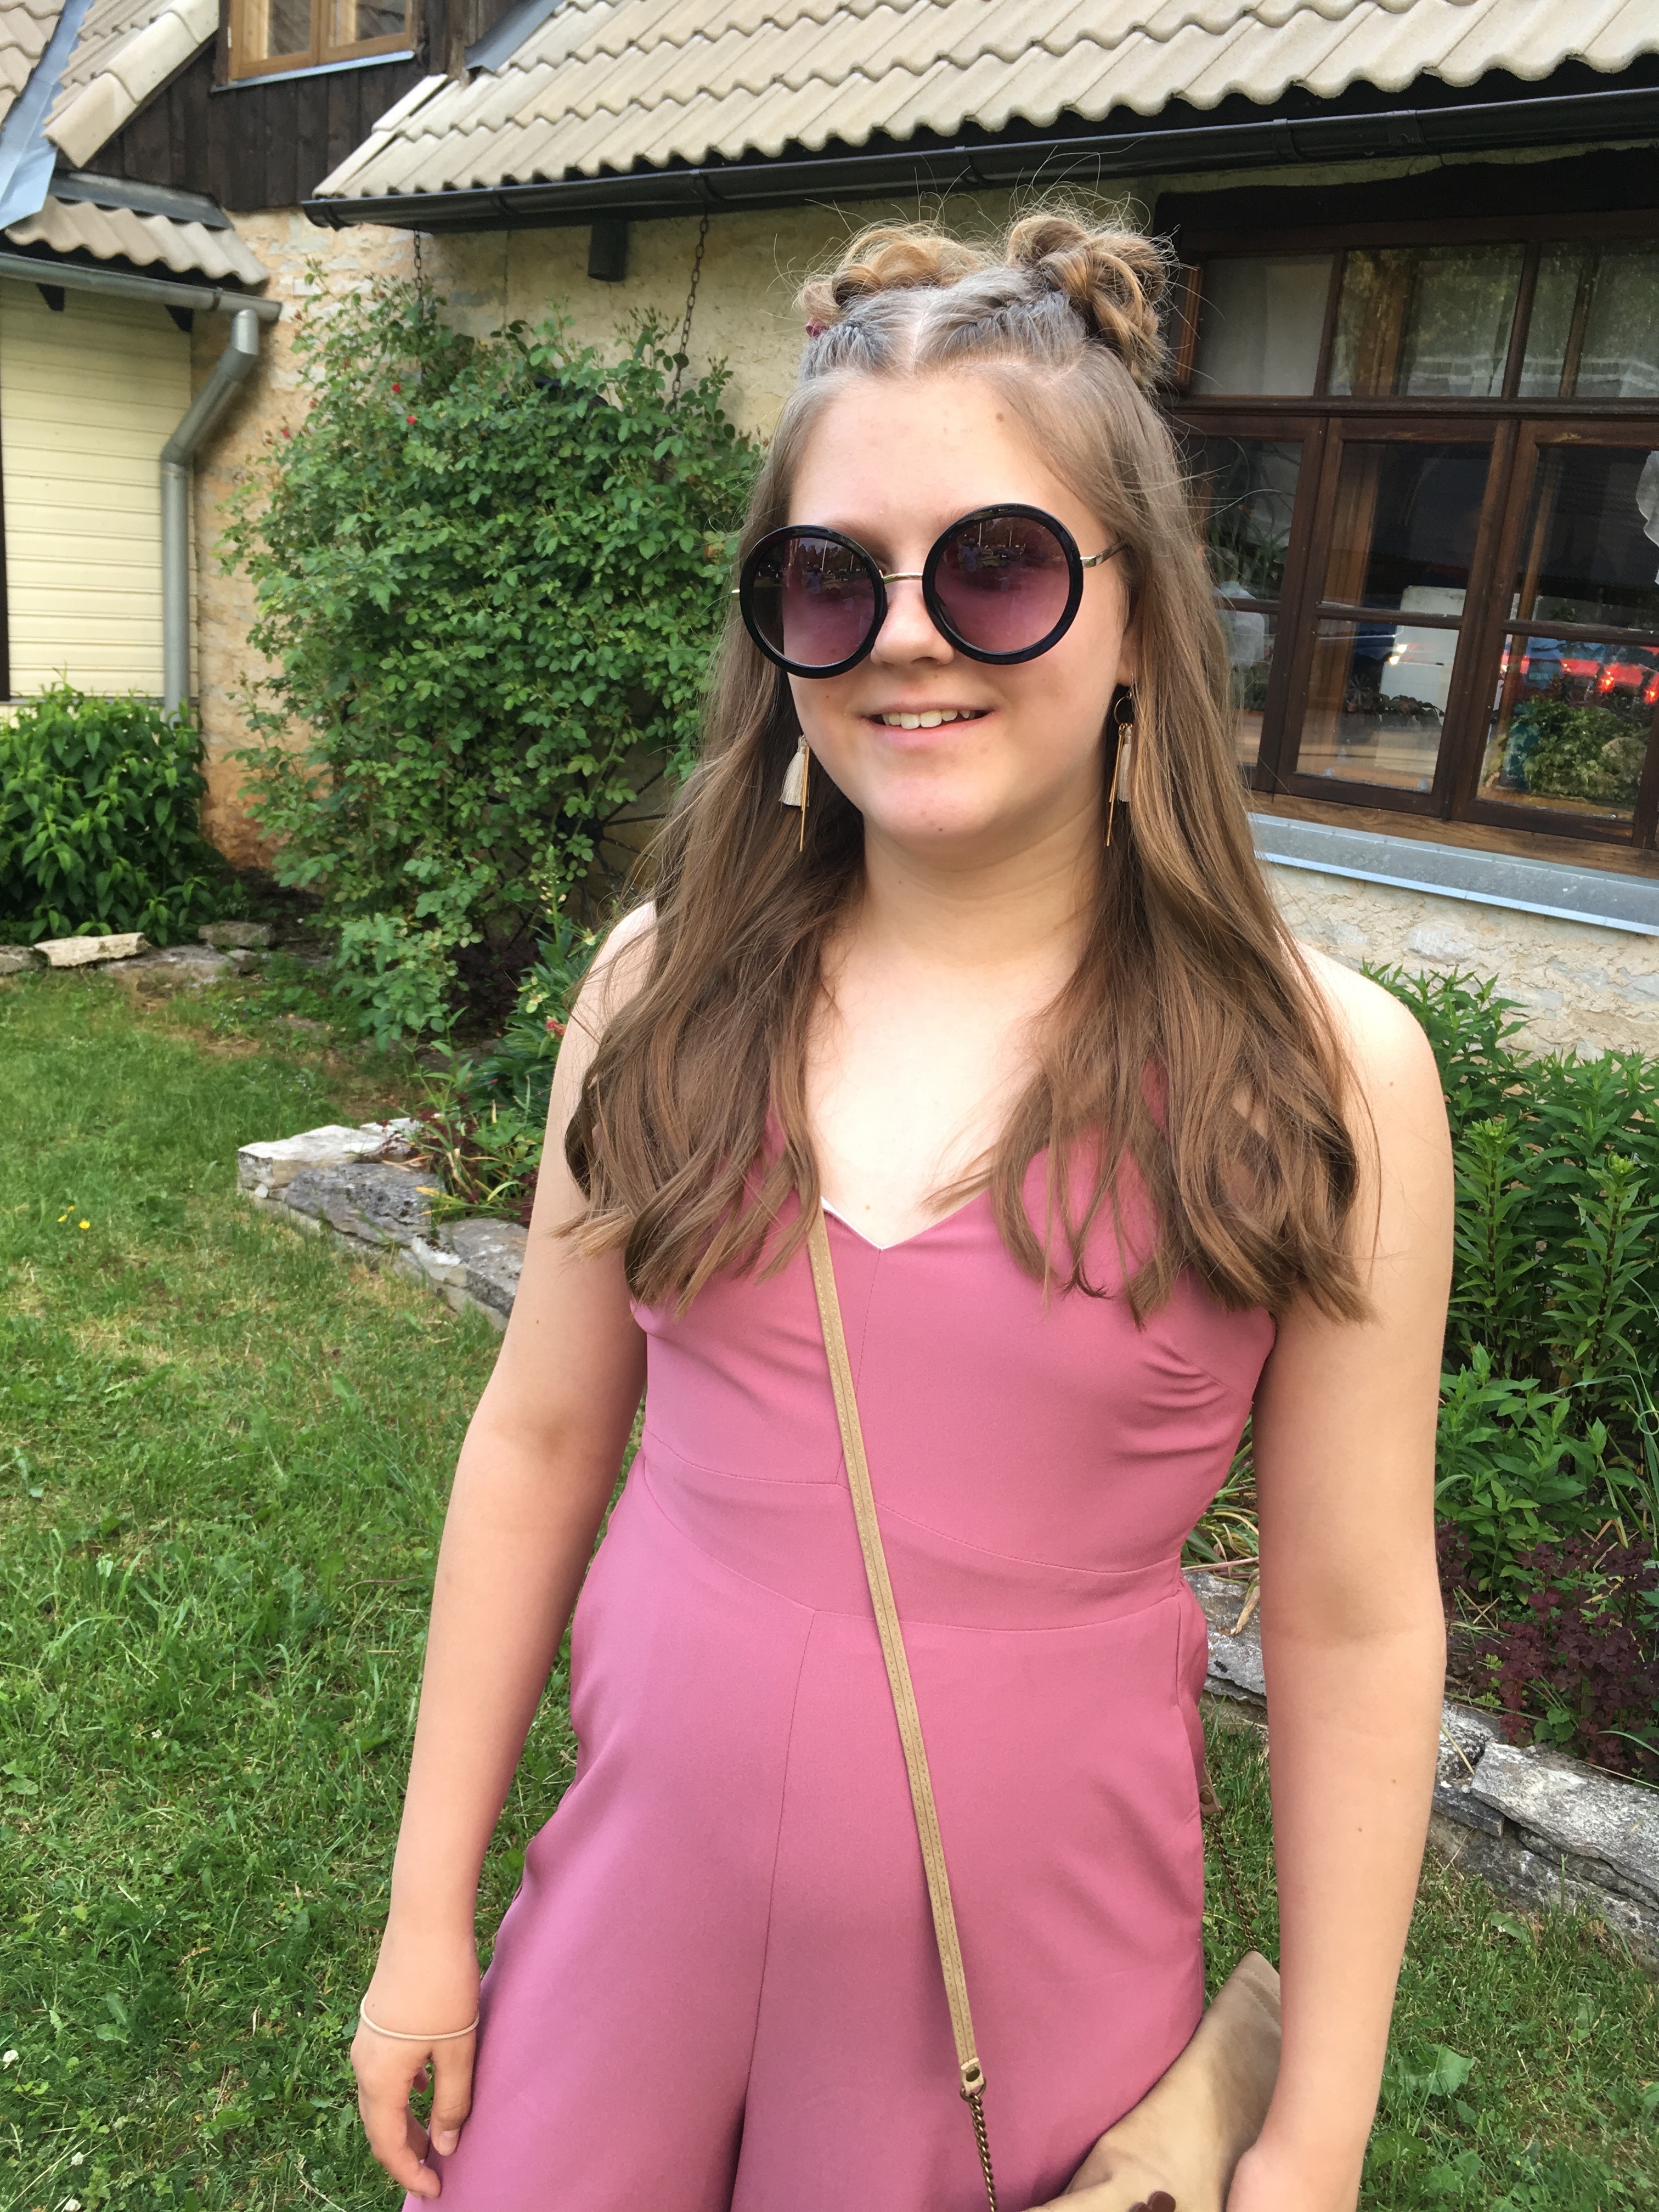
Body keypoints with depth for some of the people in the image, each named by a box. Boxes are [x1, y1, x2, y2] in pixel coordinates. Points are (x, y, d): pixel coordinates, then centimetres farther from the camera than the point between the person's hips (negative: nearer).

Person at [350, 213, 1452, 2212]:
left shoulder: (1323, 1071, -13)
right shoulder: (664, 988, -6)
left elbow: (1353, 1623, -8)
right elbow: (540, 1446, 0)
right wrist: (428, 1915, 6)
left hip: (1033, 1973, -1)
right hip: (640, 1894, 3)